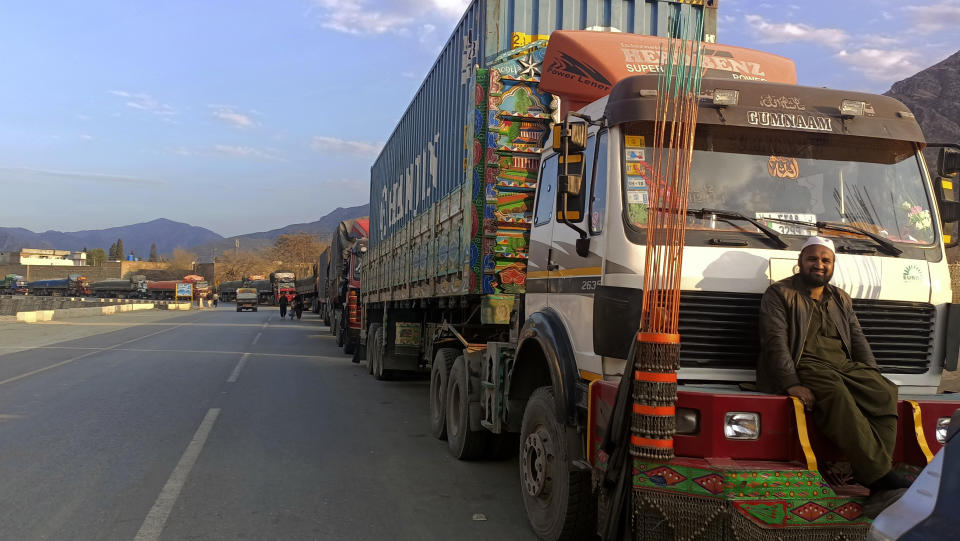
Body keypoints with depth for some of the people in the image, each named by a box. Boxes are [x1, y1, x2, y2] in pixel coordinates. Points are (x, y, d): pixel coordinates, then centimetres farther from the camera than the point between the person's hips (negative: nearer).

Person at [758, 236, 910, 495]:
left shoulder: (842, 299, 25)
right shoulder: (779, 293, 6)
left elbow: (857, 339, 21)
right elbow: (775, 342, -6)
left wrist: (872, 374, 1)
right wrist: (791, 384, -20)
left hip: (845, 365, 6)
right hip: (805, 365, -5)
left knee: (884, 392, -24)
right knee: (836, 394, -36)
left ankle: (869, 474, -30)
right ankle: (880, 475, -35)